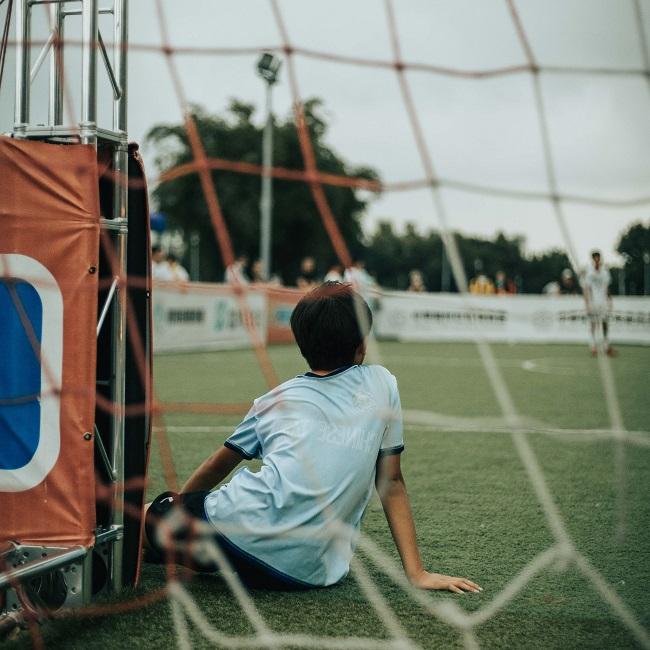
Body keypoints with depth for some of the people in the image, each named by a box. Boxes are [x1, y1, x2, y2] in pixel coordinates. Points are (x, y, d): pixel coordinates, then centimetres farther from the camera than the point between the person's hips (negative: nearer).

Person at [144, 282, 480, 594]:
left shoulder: (276, 399, 19)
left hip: (239, 536, 0)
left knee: (160, 510, 22)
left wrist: (172, 505, 49)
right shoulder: (381, 383, 17)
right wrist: (416, 572, 18)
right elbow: (391, 482, 16)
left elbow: (218, 465, 32)